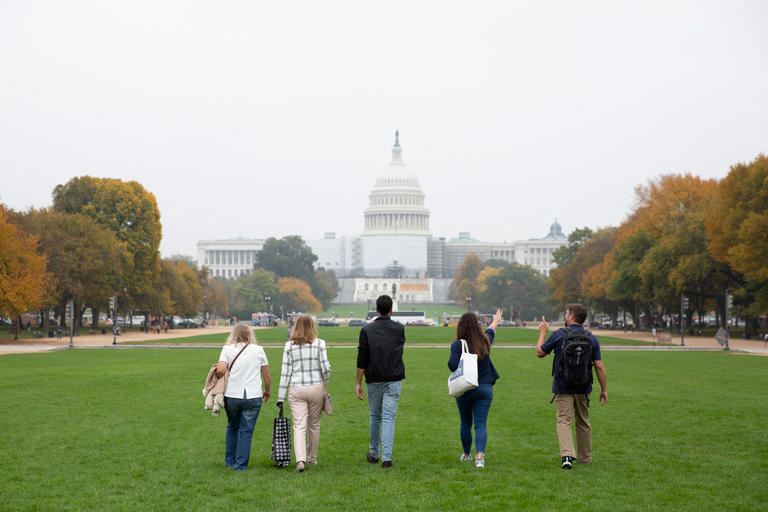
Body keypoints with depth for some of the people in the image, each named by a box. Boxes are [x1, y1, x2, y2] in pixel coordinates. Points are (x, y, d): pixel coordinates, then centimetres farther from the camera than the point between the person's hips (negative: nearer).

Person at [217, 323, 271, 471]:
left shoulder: (227, 349, 2)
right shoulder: (258, 350, 5)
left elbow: (220, 370, -12)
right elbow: (267, 376, 9)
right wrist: (267, 391, 25)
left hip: (231, 396, 1)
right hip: (253, 397, -1)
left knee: (232, 427, 20)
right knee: (246, 431, 4)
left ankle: (230, 460, 28)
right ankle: (241, 465, 4)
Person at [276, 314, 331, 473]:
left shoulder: (289, 346, -1)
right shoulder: (319, 344, -4)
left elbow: (285, 372, -1)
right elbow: (325, 368, -5)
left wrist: (281, 397, 4)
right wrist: (324, 384, 14)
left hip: (296, 390, 0)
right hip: (316, 388, 0)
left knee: (299, 425, -3)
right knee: (314, 425, 15)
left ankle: (300, 460, -20)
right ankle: (312, 458, 28)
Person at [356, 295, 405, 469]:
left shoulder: (367, 330, -4)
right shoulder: (399, 329, -1)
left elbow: (362, 359, -6)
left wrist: (358, 383, -2)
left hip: (374, 380, 0)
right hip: (394, 380, 0)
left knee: (375, 417, 16)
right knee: (389, 418, -2)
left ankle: (374, 454, 28)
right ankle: (386, 458, -9)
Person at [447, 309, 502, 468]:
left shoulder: (458, 345, -12)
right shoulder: (485, 340, 2)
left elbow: (453, 366, -23)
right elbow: (491, 329, 24)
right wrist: (496, 319, 45)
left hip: (465, 389, -1)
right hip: (485, 388, 2)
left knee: (466, 423, 16)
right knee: (480, 424, -2)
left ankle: (467, 454, 32)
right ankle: (480, 455, -19)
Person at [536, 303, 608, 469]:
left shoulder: (559, 334, -8)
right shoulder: (591, 338, 1)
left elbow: (540, 352, 3)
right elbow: (599, 366, -2)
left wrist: (542, 333, 17)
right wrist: (604, 389, 5)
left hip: (563, 387, -3)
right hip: (583, 388, 3)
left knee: (564, 421, -4)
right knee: (583, 422, 17)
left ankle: (567, 455, -24)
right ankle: (585, 458, 26)